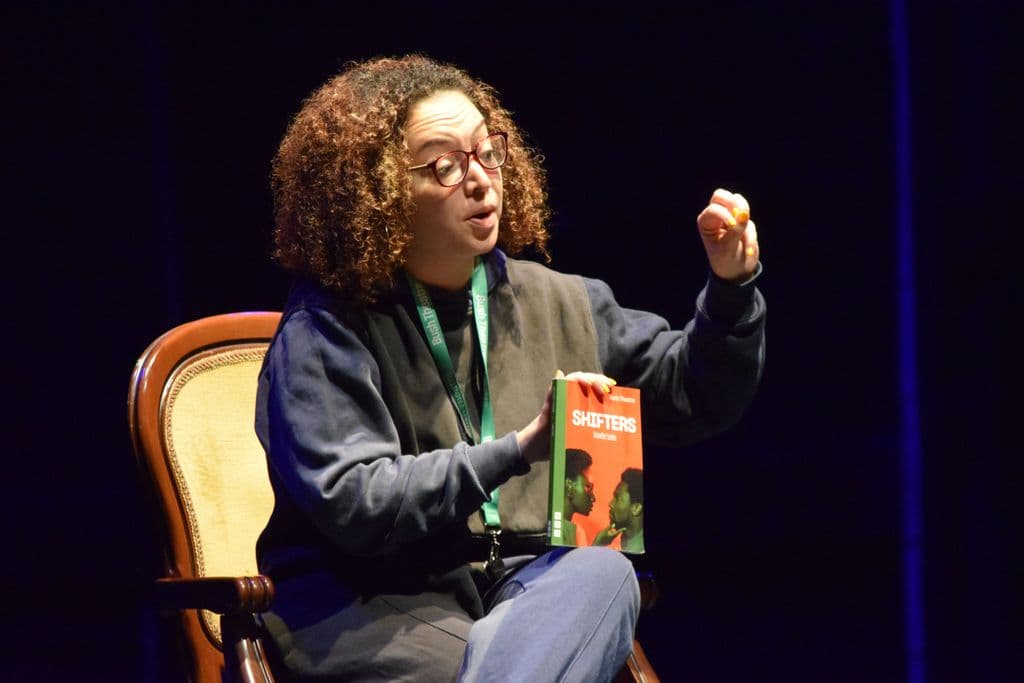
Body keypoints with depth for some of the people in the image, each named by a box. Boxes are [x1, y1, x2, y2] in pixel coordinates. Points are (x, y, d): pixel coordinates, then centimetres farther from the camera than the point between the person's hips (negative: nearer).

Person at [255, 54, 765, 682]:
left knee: (602, 573, -32)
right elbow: (351, 504, -14)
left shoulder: (556, 302, 15)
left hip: (533, 595, 6)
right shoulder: (327, 329, -2)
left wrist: (731, 288, 3)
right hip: (372, 607, -6)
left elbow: (691, 397, 21)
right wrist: (519, 449, -20)